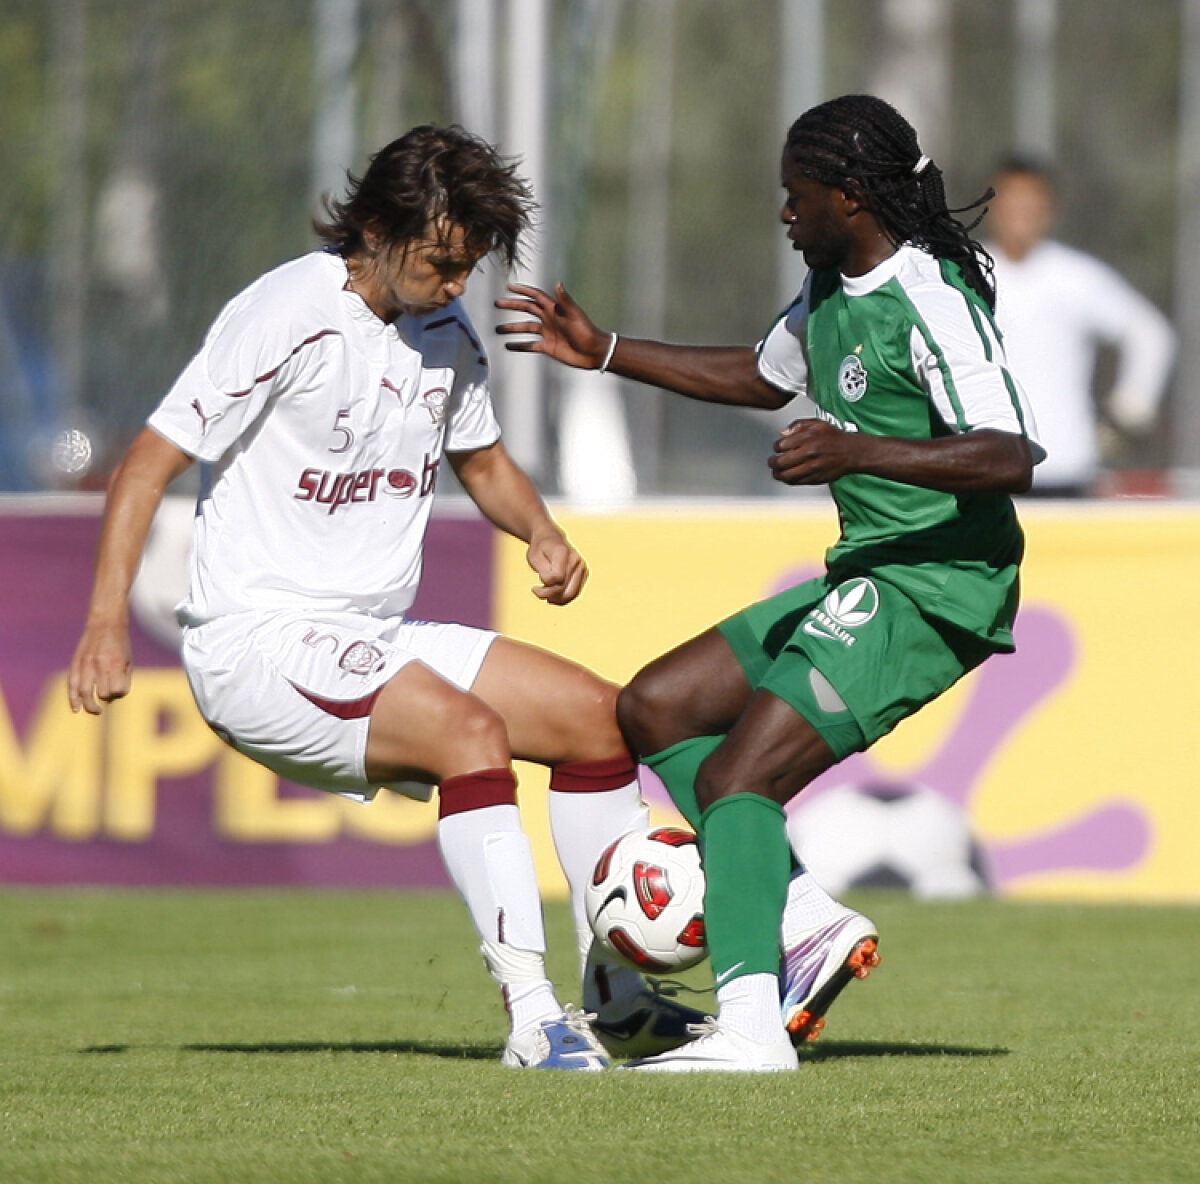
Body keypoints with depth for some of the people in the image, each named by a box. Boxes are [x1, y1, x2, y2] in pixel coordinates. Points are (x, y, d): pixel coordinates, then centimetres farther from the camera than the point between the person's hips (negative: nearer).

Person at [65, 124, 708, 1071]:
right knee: (471, 733, -30)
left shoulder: (446, 333, 8)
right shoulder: (288, 317, -16)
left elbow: (483, 461, 25)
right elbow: (149, 465, -15)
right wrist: (107, 625, -24)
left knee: (596, 713, 3)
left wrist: (541, 533, 3)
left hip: (377, 640, 9)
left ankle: (621, 994, 14)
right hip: (260, 639, -9)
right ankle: (532, 1016, -33)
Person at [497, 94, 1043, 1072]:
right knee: (653, 707, 11)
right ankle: (806, 916, 3)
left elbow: (1012, 458, -29)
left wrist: (859, 452, -40)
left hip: (938, 589, -11)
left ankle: (750, 1022, -26)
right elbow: (763, 375, 33)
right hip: (863, 580, 11)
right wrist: (604, 355, 31)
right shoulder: (832, 288, 12)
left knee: (735, 775, -19)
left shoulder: (930, 302, -19)